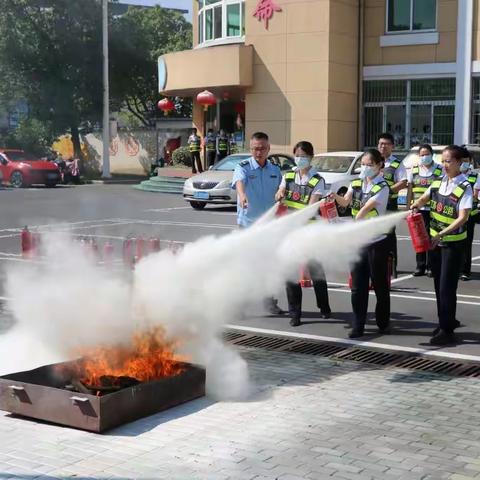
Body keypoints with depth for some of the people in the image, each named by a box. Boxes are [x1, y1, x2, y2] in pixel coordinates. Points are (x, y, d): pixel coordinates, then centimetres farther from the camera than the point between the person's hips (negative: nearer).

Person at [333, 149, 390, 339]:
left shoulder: (382, 187, -10)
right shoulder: (356, 183, 7)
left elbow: (366, 208, -22)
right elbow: (345, 202, -6)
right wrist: (335, 196, -27)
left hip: (377, 242, -5)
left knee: (380, 284, 6)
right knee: (358, 285, 4)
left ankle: (383, 323, 22)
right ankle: (357, 326, 10)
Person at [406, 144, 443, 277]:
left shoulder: (439, 170, 3)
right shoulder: (413, 170, 11)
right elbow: (410, 191, 12)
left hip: (433, 210, -3)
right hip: (418, 210, 3)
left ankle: (431, 266, 7)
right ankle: (420, 266, 13)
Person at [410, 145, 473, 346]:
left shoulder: (465, 187, -14)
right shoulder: (439, 182, 5)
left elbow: (462, 218, -20)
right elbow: (424, 199, 17)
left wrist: (442, 234, -29)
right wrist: (415, 206, -7)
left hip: (453, 243, -7)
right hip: (434, 240, 7)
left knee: (447, 287, -5)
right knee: (439, 285, 15)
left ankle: (447, 331, 1)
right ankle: (447, 321, 30)